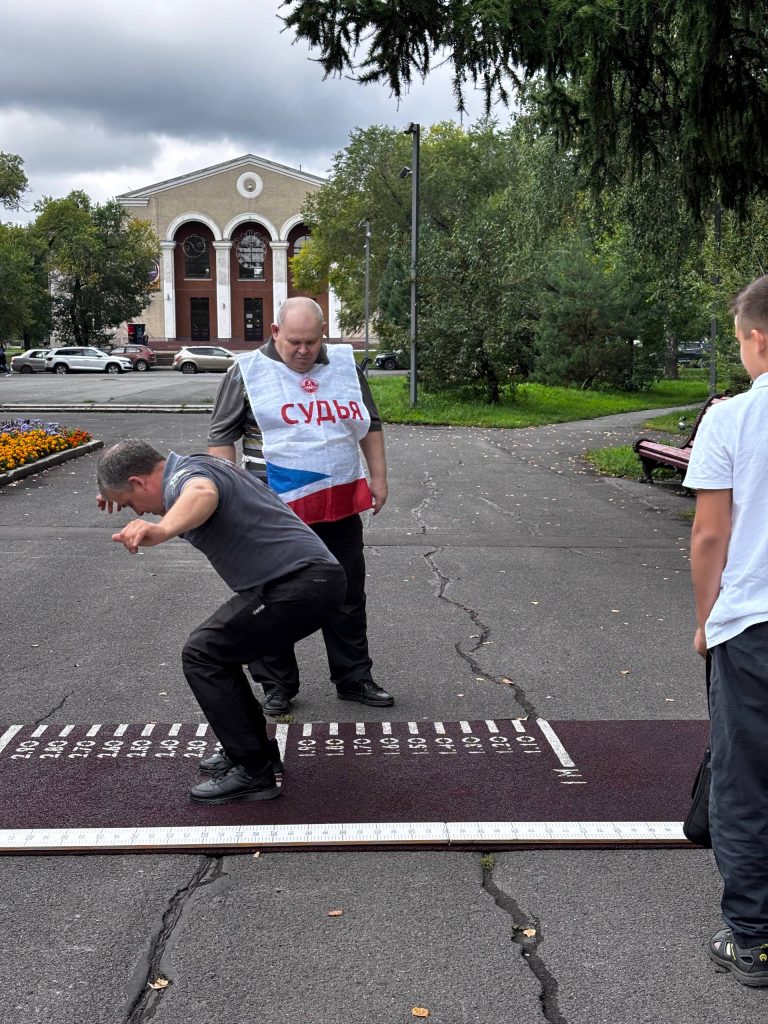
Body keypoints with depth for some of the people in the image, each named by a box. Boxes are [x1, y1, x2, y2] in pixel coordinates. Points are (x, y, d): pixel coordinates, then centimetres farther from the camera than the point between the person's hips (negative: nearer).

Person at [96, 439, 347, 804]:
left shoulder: (185, 476, -13)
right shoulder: (199, 466, 19)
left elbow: (202, 496, -41)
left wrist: (159, 531, -61)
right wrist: (117, 489, 55)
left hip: (300, 581, -11)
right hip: (315, 577, 11)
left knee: (203, 655, -6)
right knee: (215, 648, 19)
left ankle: (252, 771, -2)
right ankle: (257, 749, 28)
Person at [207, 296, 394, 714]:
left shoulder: (345, 365, 7)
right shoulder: (249, 372, -4)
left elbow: (370, 425, 16)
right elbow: (221, 437, -1)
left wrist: (378, 477, 11)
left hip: (340, 506, 3)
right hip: (277, 510, -3)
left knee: (347, 598, 12)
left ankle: (354, 678, 25)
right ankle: (278, 685, 20)